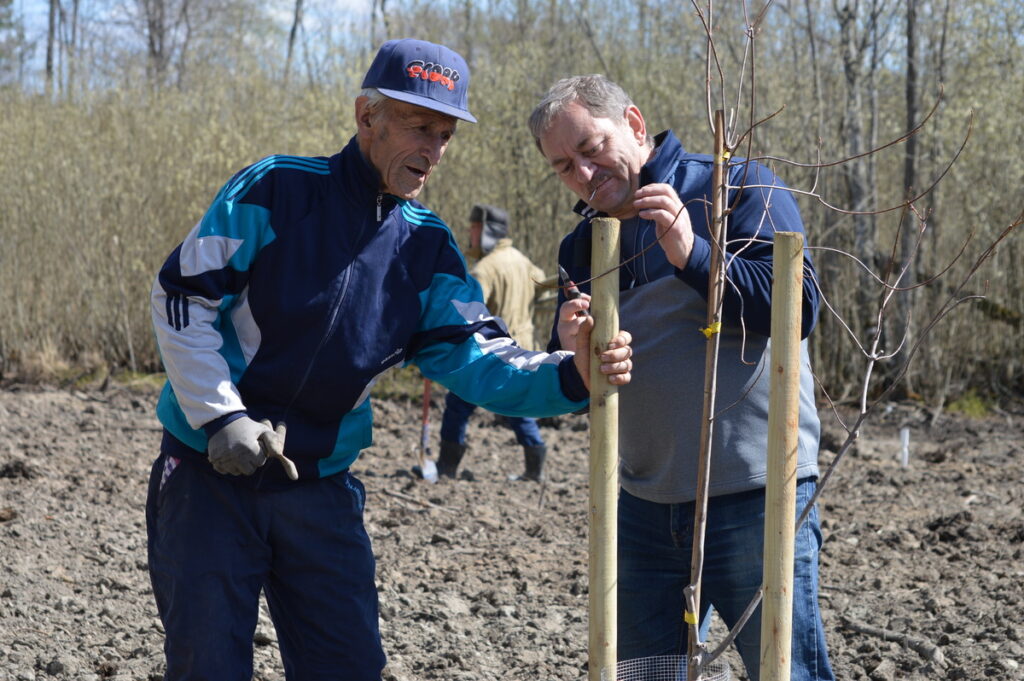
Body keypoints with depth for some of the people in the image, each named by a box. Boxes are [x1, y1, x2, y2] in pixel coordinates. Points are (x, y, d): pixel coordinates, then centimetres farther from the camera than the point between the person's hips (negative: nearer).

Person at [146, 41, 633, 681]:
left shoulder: (427, 248, 3)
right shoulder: (274, 191, -11)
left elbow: (478, 358, -7)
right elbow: (182, 297, -10)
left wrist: (569, 375, -26)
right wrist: (222, 418, -17)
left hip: (321, 488, 4)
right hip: (211, 470, -4)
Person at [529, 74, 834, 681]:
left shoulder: (738, 188, -4)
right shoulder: (584, 243, 15)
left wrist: (692, 256, -25)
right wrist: (571, 350, -9)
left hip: (753, 499, -6)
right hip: (645, 510, 6)